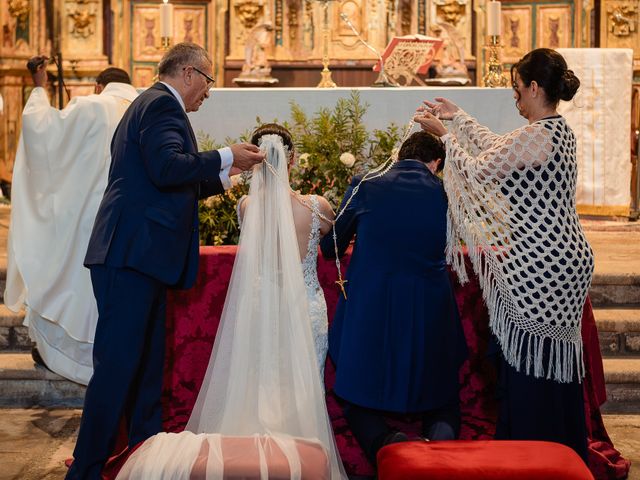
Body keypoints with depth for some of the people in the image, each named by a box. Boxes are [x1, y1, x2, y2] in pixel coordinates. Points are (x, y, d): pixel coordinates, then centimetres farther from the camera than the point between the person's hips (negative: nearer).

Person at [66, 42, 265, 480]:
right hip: (133, 256, -11)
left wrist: (225, 174, 31)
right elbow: (169, 168, -23)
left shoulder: (153, 104, 25)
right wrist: (226, 157, -12)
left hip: (138, 258, 11)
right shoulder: (162, 105, -7)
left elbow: (173, 185, 28)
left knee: (147, 366, 15)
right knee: (118, 366, -8)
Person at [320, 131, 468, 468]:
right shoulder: (445, 193, 0)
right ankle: (441, 441, -17)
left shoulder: (365, 186, -2)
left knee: (358, 402, 16)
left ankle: (384, 443, -17)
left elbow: (329, 248, 8)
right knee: (443, 404, 18)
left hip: (368, 316, -1)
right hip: (430, 320, 1)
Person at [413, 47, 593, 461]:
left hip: (540, 267, -10)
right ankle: (566, 457, 29)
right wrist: (458, 117, 28)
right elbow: (497, 148, 23)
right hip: (560, 260, 10)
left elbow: (478, 169, -12)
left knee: (532, 361, -1)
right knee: (555, 362, 17)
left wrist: (444, 133, 2)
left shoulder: (535, 136, -18)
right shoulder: (559, 130, 12)